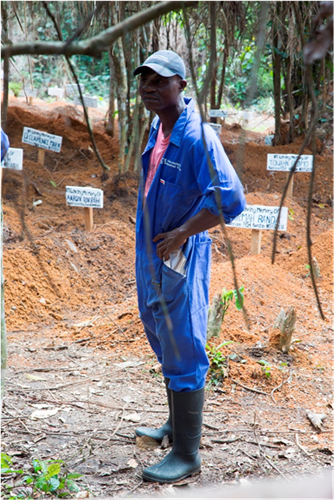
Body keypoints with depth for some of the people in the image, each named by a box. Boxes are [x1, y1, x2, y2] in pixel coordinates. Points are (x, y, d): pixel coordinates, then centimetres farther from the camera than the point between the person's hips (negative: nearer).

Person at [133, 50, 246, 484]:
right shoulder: (158, 128, 9)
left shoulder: (197, 136, -19)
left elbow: (230, 199, -26)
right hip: (152, 253, 10)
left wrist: (180, 234, -20)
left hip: (179, 256, -10)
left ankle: (187, 454, 9)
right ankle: (176, 426, 38)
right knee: (164, 345, 20)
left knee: (182, 354, -2)